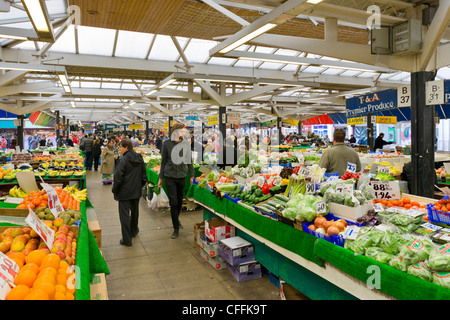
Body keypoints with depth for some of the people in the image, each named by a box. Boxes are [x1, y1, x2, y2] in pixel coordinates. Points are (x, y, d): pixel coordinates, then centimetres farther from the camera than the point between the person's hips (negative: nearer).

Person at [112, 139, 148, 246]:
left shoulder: (124, 160, -17)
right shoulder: (140, 159, 4)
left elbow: (118, 177, -17)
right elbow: (144, 176, 10)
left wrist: (114, 190, -5)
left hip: (125, 192, -7)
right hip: (136, 191, 7)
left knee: (124, 214, 0)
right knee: (134, 211, 22)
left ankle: (127, 239, 3)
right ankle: (134, 231, 41)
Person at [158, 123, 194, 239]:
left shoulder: (186, 143, 1)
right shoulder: (167, 144, -4)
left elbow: (189, 160, 8)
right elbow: (163, 162, 3)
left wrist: (192, 176, 6)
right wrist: (160, 178, 4)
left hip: (182, 176, 3)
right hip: (170, 177, -2)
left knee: (180, 201, 13)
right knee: (173, 203, -3)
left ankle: (176, 219, 41)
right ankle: (176, 228, 10)